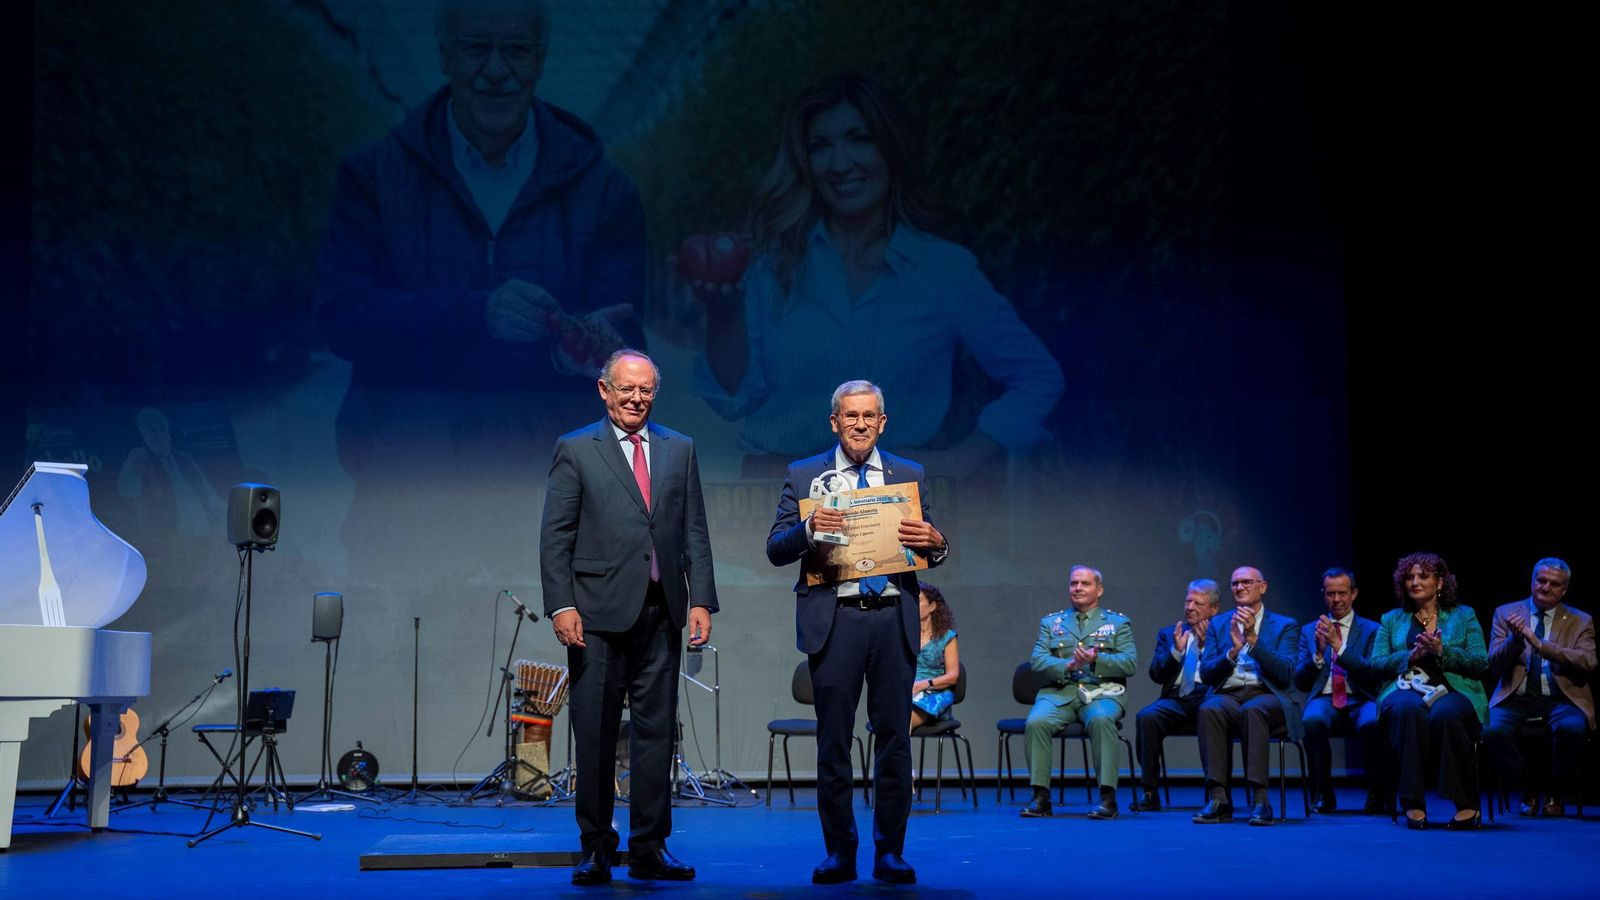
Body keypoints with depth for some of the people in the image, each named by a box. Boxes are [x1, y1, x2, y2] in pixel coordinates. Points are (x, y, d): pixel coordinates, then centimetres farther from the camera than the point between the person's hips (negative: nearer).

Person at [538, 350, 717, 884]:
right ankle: (595, 850, 13)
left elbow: (695, 533, 11)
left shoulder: (680, 450, 13)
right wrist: (560, 605, -10)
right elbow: (555, 537, -1)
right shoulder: (575, 451, 3)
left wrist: (700, 600, 1)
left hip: (661, 612, 3)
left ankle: (648, 849, 13)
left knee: (656, 731, 5)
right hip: (599, 613, -3)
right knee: (595, 735, 2)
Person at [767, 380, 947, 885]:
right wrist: (809, 529, -18)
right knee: (833, 743, 2)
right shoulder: (803, 476, 8)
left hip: (893, 619, 1)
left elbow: (927, 551, 14)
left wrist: (935, 542, -10)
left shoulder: (909, 476, 12)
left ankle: (890, 853, 11)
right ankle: (839, 853, 12)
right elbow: (775, 550, 1)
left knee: (894, 740, 2)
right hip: (834, 620, -1)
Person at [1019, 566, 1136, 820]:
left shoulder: (1118, 623, 16)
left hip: (1102, 691, -2)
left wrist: (1096, 659, -16)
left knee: (1101, 720, -37)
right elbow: (1037, 661, 6)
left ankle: (1108, 797, -32)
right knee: (1036, 722, -30)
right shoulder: (1051, 623, 21)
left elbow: (1130, 662, 2)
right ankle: (1040, 796, -22)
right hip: (1059, 691, 2)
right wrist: (1068, 665, -13)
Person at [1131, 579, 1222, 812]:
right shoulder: (1169, 633, 22)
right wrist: (1176, 651, -6)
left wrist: (1204, 647, -16)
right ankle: (1148, 794, -21)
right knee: (1146, 717, -28)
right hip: (1176, 699, 3)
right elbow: (1156, 674, 9)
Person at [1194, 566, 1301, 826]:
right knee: (1209, 709, -34)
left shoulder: (1285, 626, 11)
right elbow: (1206, 674, 8)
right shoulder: (1218, 624, 18)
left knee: (1252, 710, -38)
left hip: (1267, 696, -2)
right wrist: (1233, 651, -10)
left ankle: (1260, 799, -38)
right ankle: (1218, 798, -35)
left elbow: (1285, 673, -5)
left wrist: (1253, 639, -14)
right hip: (1227, 695, 2)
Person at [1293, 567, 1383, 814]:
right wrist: (1318, 653, -9)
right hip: (1324, 700, 1)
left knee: (1371, 723, -37)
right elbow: (1300, 682, 10)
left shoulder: (1371, 630, 11)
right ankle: (1323, 795, -17)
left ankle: (1377, 794, -12)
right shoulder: (1310, 631, 17)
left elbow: (1373, 675, -5)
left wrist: (1338, 646, -15)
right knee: (1312, 720, -36)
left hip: (1360, 701, -1)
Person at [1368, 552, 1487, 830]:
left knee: (1445, 714, -38)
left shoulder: (1464, 616, 17)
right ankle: (1413, 804, -35)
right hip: (1405, 688, 1)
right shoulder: (1392, 619, 21)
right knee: (1409, 710, -37)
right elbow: (1375, 664, 9)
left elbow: (1481, 664, 4)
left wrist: (1443, 651, -10)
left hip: (1453, 690, -1)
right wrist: (1412, 655, -7)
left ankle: (1466, 804, -27)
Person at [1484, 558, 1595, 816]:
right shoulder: (1506, 614, 11)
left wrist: (1540, 644, -19)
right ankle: (1529, 788, -3)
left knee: (1571, 728, -35)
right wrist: (1515, 639, -19)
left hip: (1560, 699, 0)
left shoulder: (1580, 621, 11)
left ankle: (1556, 794, -6)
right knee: (1492, 731, -31)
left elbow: (1588, 662, -8)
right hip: (1516, 698, 1)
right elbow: (1494, 664, 2)